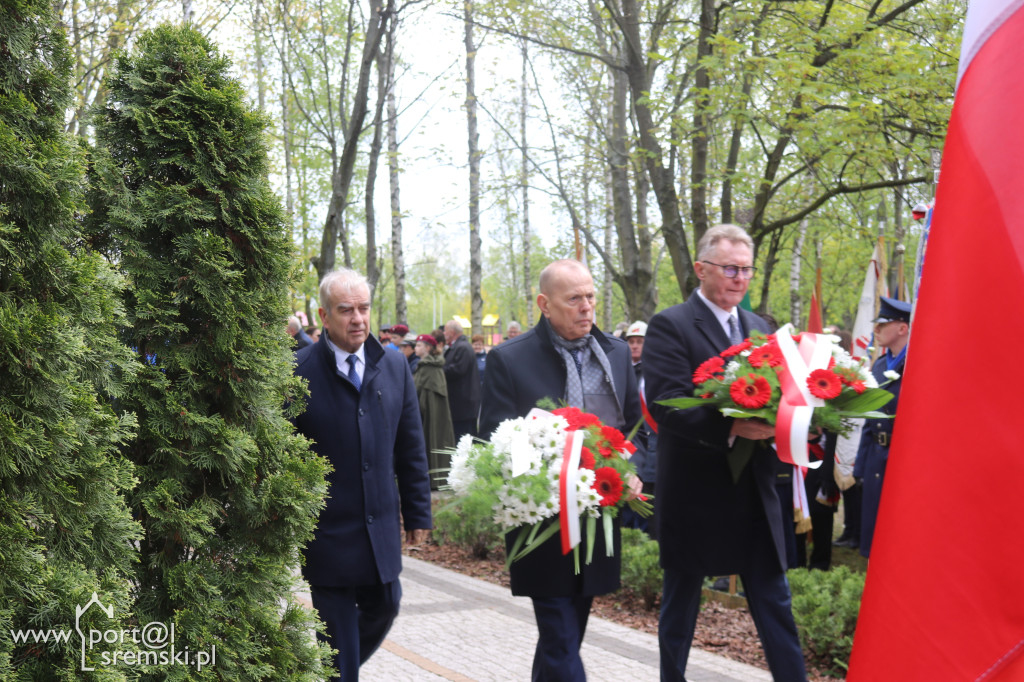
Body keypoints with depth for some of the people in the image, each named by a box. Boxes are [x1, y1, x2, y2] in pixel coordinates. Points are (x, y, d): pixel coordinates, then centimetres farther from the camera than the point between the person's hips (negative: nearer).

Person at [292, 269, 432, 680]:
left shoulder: (394, 367, 4)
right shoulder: (298, 371, -12)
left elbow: (411, 447, 9)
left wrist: (418, 513, 9)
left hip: (381, 523, 5)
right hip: (327, 532, -5)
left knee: (384, 607, 15)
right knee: (337, 627, 5)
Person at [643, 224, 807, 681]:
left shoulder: (759, 328, 13)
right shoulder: (670, 326, -9)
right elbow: (664, 405, -20)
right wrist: (732, 428, -30)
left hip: (755, 490, 5)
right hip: (693, 491, -5)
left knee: (773, 601, 7)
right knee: (680, 603, 11)